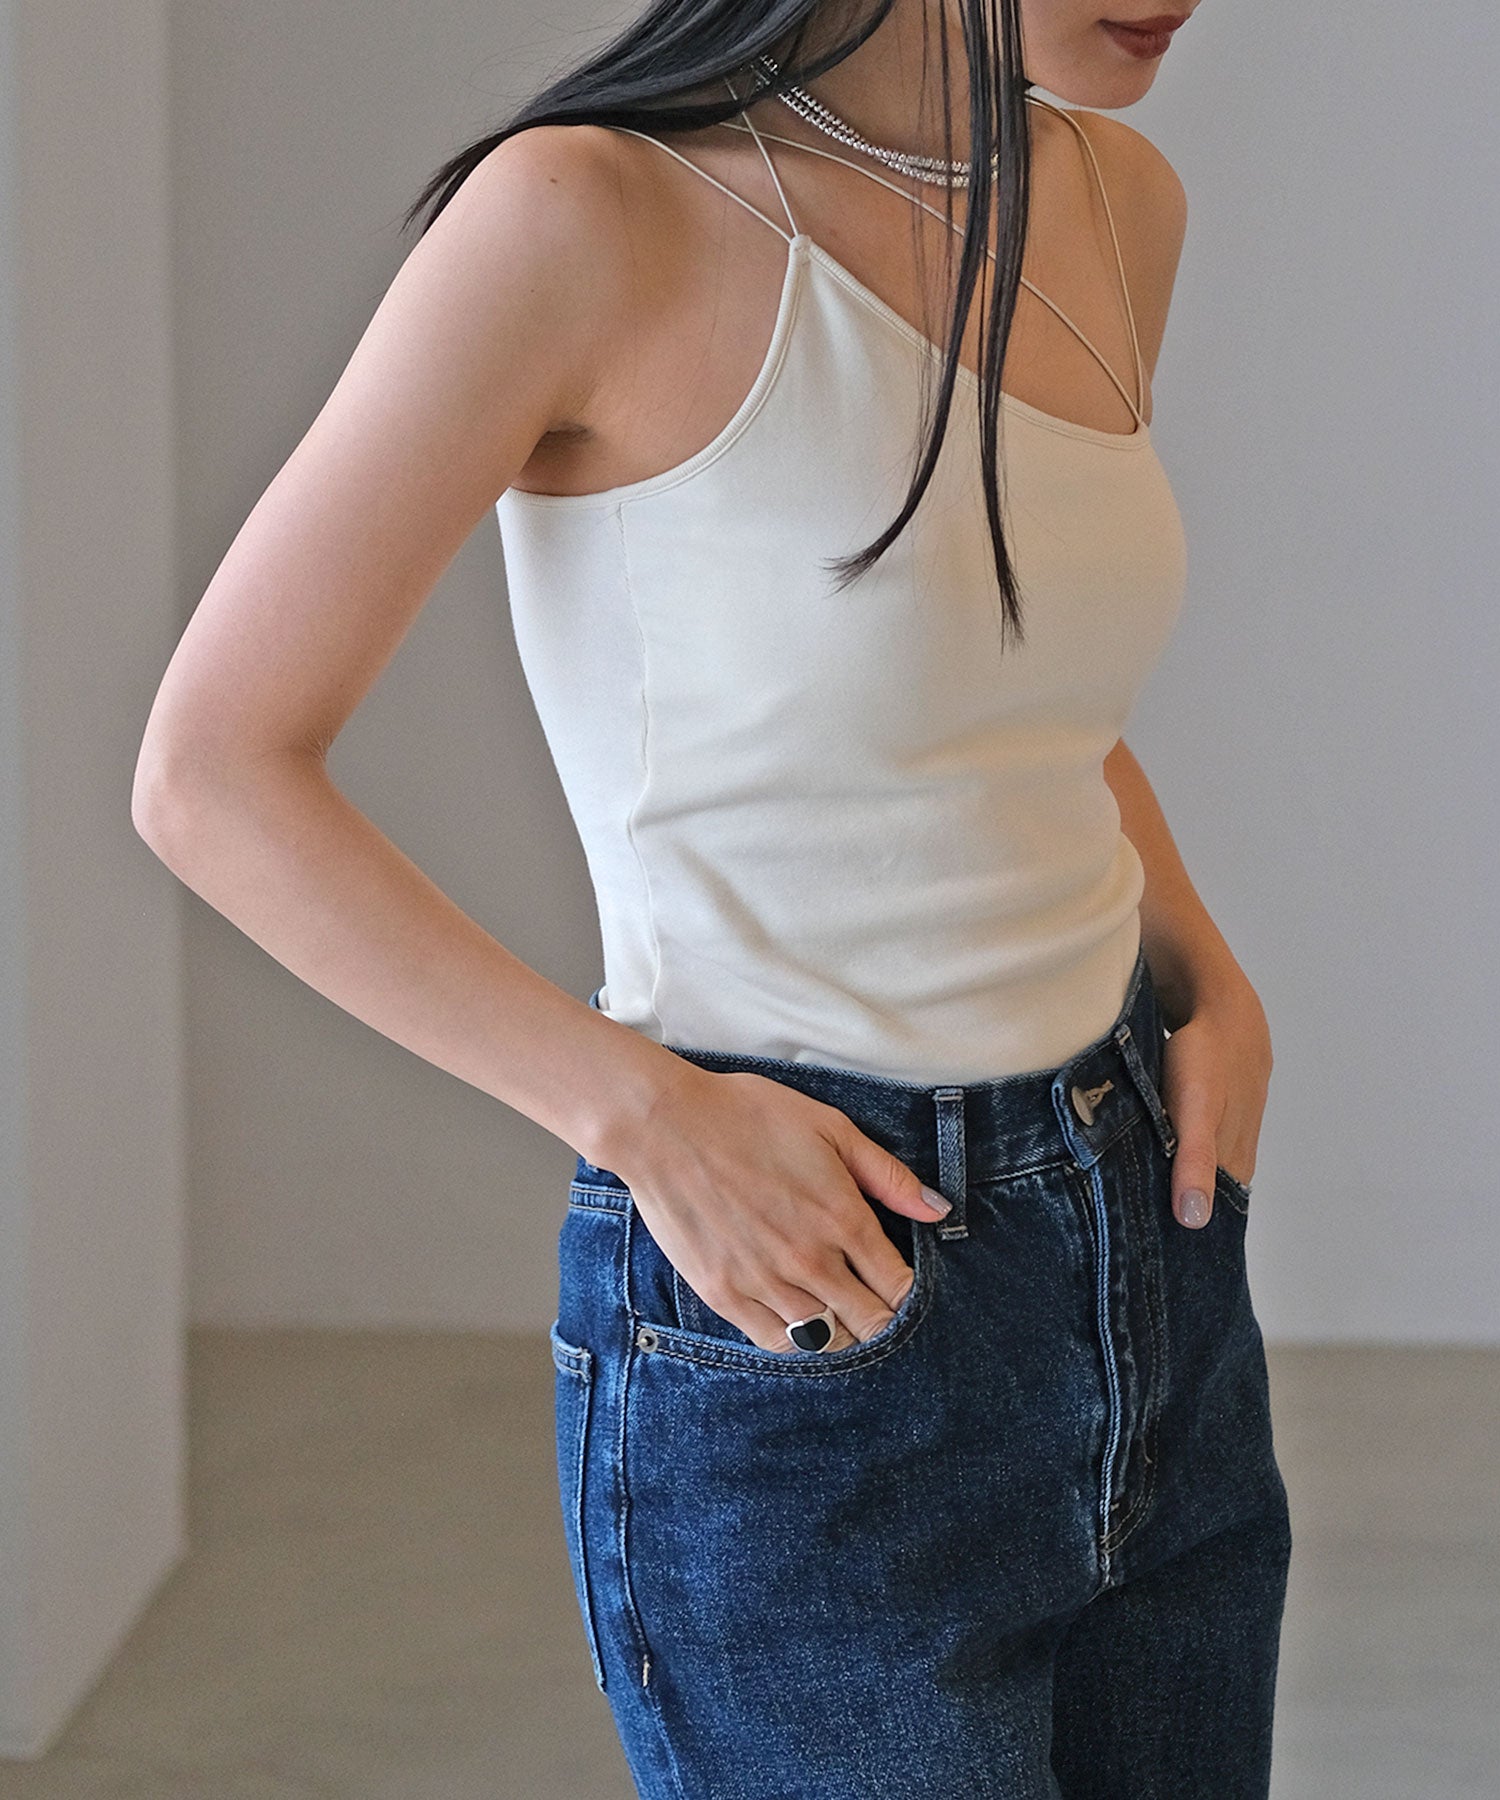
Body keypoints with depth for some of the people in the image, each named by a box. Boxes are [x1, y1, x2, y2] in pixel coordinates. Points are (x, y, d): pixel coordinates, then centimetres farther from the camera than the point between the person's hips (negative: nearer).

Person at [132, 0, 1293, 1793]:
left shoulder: (1119, 199, 5)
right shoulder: (590, 215, -16)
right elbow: (212, 776, -13)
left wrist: (1214, 979, 6)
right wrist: (646, 1111, -19)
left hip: (1150, 1258, 7)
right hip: (794, 1334, -7)